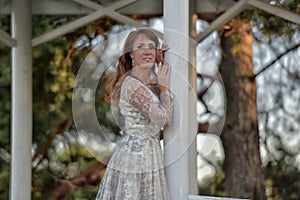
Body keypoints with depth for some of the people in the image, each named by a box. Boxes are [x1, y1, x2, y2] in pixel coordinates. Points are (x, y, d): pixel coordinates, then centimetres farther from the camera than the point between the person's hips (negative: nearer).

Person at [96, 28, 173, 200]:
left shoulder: (149, 82, 10)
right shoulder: (132, 85, -18)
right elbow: (164, 119, -20)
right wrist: (164, 86, -6)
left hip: (147, 152, 9)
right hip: (137, 154, -9)